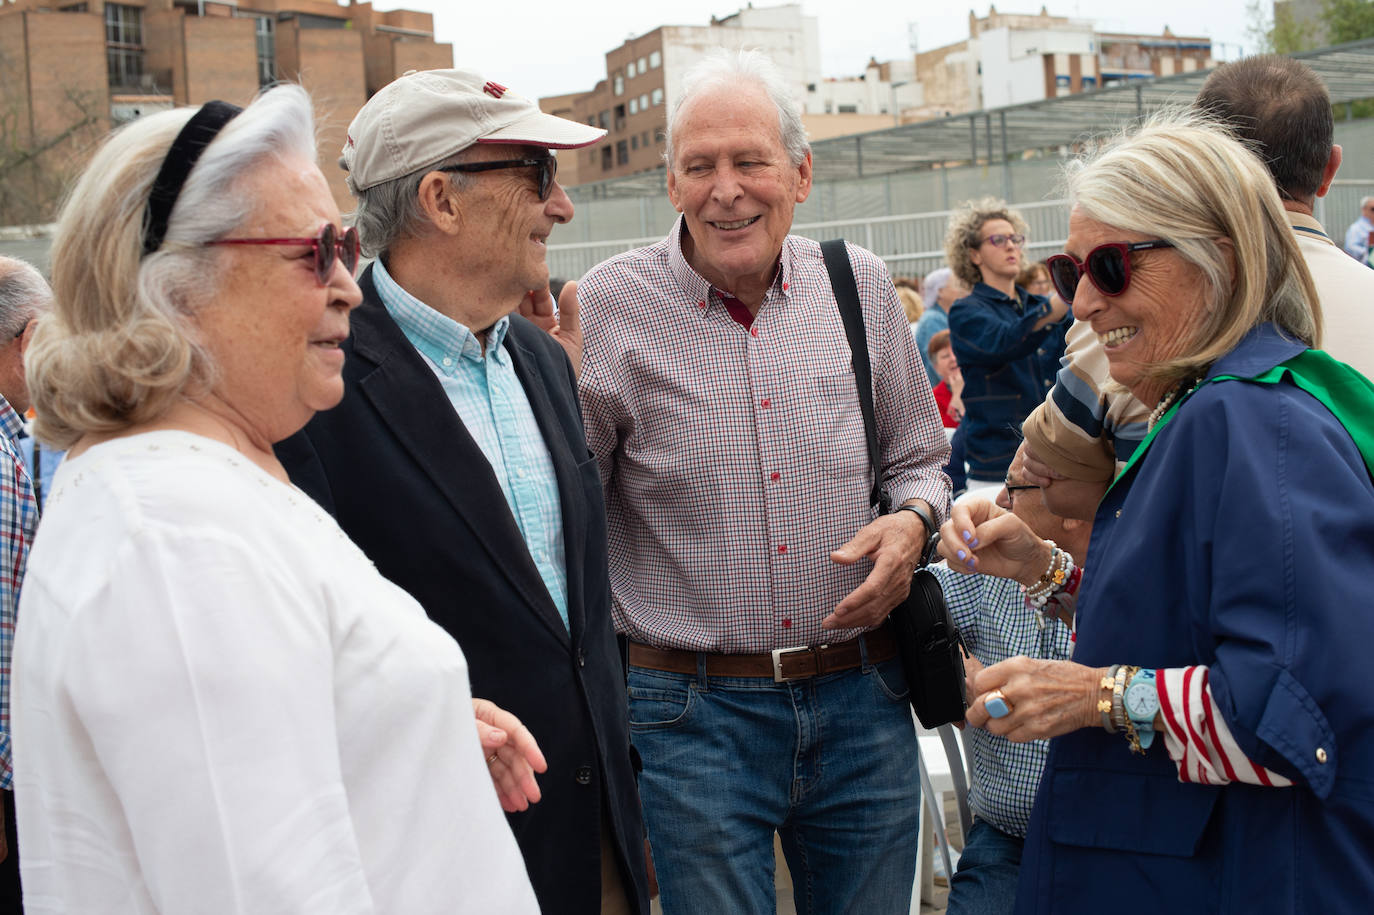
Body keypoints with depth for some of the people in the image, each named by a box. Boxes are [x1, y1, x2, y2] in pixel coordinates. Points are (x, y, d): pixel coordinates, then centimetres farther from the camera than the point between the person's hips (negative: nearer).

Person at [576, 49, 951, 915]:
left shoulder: (862, 285, 3)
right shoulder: (611, 307, -7)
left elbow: (918, 458, 14)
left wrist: (912, 522, -5)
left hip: (863, 697, 3)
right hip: (696, 713, -3)